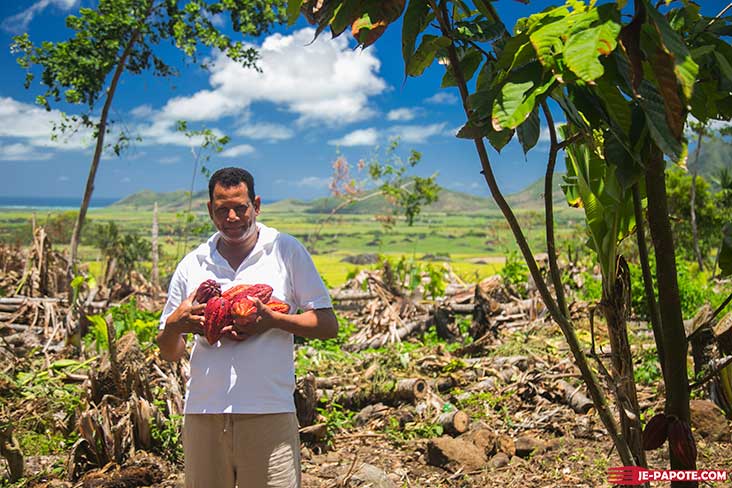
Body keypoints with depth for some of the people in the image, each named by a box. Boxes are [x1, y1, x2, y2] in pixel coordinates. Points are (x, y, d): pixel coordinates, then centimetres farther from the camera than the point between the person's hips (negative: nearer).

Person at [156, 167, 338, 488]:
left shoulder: (287, 251, 3)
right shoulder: (191, 265, 11)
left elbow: (328, 325, 0)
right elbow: (169, 353, 14)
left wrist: (272, 320, -15)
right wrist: (174, 326, -9)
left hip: (268, 413, -3)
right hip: (202, 411, 3)